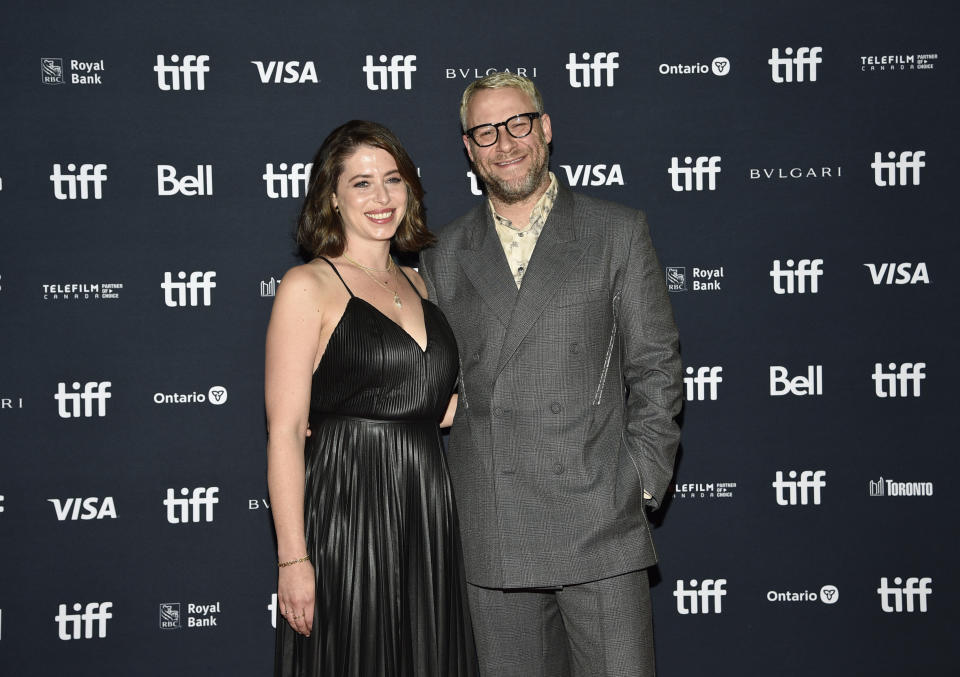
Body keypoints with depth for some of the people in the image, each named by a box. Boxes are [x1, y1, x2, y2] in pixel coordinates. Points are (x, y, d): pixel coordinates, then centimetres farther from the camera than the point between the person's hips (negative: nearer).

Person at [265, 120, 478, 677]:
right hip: (346, 514, -6)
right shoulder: (308, 287, -5)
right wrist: (293, 560, -17)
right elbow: (285, 433, -11)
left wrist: (470, 403, 4)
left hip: (430, 516, 6)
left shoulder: (415, 284, 14)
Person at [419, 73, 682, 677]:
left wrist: (642, 484, -3)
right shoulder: (443, 257, 12)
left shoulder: (619, 233, 5)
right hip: (490, 537, 2)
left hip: (600, 527, -2)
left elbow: (655, 368, 4)